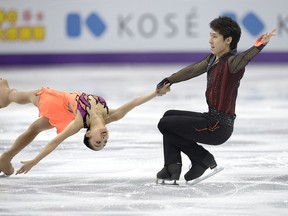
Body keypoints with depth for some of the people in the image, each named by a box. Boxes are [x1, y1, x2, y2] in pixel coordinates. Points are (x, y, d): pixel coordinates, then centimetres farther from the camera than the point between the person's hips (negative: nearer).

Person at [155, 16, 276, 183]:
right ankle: (172, 167, 14)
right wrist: (169, 80, 31)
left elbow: (245, 58, -41)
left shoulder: (232, 62, -19)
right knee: (169, 116, 23)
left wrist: (259, 46, -60)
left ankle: (203, 159, 4)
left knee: (164, 124, -2)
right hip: (211, 119, 9)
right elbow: (193, 70, 21)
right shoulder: (213, 58, 7)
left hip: (220, 126, -9)